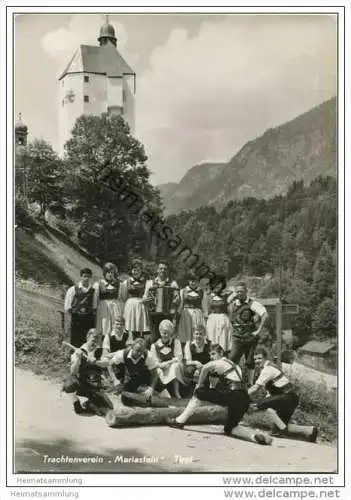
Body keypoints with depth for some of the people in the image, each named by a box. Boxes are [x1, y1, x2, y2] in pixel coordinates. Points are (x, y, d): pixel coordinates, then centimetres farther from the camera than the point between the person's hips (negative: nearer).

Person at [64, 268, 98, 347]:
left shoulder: (93, 291, 5)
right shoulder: (72, 290, -1)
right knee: (75, 347, 0)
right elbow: (67, 310, -1)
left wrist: (95, 326, 4)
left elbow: (94, 310, 7)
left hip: (89, 323, 2)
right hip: (75, 323, -2)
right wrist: (67, 326, -4)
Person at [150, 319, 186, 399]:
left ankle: (176, 392, -28)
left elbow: (179, 358, -5)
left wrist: (168, 363, -19)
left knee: (175, 366, -34)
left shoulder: (176, 342, 5)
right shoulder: (155, 346, 5)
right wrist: (161, 365, -23)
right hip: (161, 370, 0)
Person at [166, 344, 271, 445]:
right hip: (244, 400, 8)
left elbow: (205, 368, -9)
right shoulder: (233, 365, 29)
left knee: (199, 392, 4)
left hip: (232, 397, -8)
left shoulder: (220, 363, 5)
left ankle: (180, 421, 5)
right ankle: (256, 436, -4)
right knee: (229, 429, 21)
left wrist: (200, 385, 4)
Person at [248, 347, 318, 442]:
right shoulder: (266, 369, 16)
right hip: (289, 399, 10)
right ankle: (310, 430, 16)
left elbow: (255, 389, -19)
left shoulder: (267, 369, -15)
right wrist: (260, 405, 7)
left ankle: (282, 429, -19)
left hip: (289, 397, -10)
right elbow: (271, 393, 18)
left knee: (262, 403, -23)